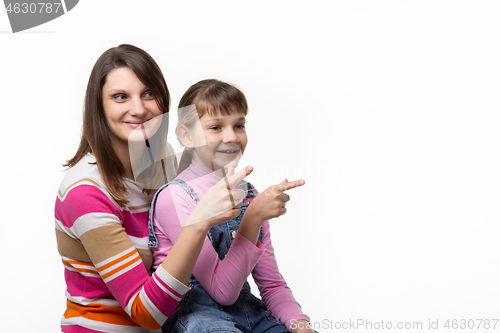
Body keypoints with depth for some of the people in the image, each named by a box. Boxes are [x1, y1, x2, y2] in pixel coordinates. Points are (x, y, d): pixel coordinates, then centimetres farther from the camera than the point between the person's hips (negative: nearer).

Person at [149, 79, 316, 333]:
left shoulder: (249, 195, 6)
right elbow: (222, 290, -17)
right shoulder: (174, 197, -14)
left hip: (244, 309, 5)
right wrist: (253, 218, -26)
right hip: (191, 312, -5)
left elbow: (272, 284, 8)